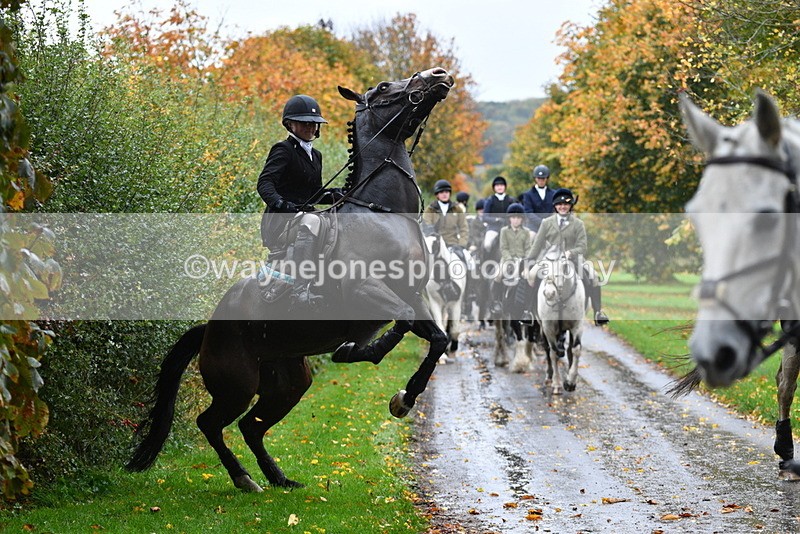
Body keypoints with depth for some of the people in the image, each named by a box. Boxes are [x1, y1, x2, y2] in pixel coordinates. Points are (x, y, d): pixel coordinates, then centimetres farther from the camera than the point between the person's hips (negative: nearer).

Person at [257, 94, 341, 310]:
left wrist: (333, 195, 5)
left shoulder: (315, 155, 21)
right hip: (280, 219, -9)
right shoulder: (284, 150, -3)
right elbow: (264, 183, -18)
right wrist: (279, 203, -37)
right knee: (310, 221, -38)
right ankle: (301, 290, -50)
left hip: (303, 213, 9)